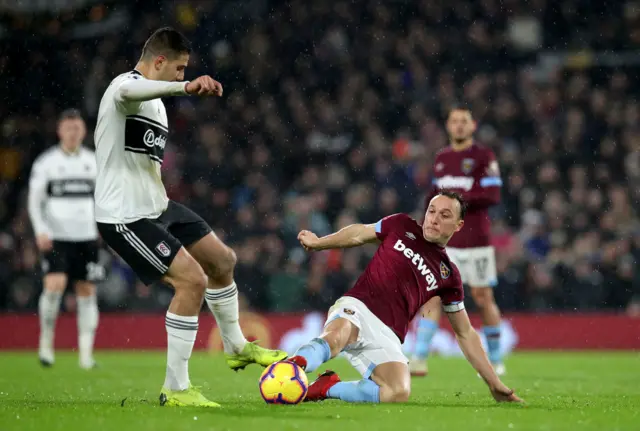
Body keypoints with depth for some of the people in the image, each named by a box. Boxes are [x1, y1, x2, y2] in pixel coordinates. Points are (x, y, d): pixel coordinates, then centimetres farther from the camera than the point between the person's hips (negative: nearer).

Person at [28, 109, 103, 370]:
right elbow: (34, 201, -1)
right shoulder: (45, 162, 1)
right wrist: (40, 230, -15)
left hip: (86, 238, 3)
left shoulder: (94, 161, 10)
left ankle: (86, 353, 2)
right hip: (55, 238, -3)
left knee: (87, 292, -1)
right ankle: (46, 340, 0)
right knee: (54, 285, -19)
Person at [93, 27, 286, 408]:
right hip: (126, 217, -11)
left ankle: (236, 348, 41)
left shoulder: (155, 101, 14)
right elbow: (130, 92, -48)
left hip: (157, 207, 11)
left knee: (223, 261, 18)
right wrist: (186, 87, -64)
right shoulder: (126, 87, -19)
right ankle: (175, 389, -11)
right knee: (193, 280, -19)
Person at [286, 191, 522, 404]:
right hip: (356, 308, -1)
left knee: (399, 393, -31)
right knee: (338, 334, -41)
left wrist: (494, 384, 18)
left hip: (386, 335, 1)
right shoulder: (402, 226, 13)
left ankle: (327, 388, -14)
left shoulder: (449, 276, 16)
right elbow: (359, 234, 30)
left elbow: (465, 333, 22)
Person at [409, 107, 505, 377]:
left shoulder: (483, 157, -5)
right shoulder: (441, 159, 13)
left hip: (476, 241, -4)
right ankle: (419, 359, -16)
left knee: (483, 299, 5)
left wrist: (458, 199, -22)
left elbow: (493, 195, -15)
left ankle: (495, 359, 23)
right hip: (445, 241, 4)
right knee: (432, 296, -10)